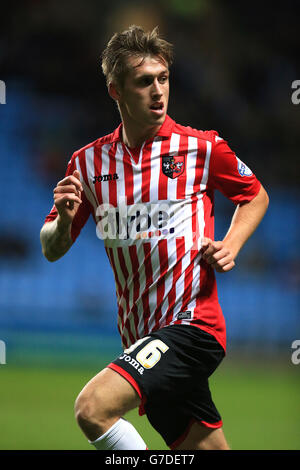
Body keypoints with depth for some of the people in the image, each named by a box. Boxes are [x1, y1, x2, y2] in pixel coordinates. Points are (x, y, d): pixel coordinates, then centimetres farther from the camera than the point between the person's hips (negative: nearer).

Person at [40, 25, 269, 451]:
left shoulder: (201, 148, -2)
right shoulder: (89, 162, 7)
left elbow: (256, 196, 15)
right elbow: (52, 250, 13)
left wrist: (230, 246, -4)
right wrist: (64, 219, -10)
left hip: (191, 323, -5)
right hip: (141, 335, 5)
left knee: (93, 408, -26)